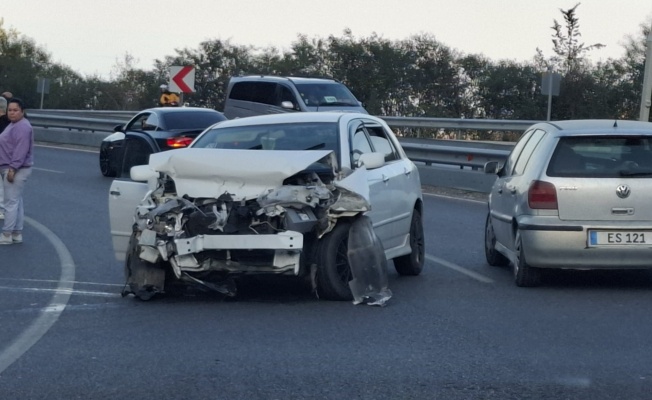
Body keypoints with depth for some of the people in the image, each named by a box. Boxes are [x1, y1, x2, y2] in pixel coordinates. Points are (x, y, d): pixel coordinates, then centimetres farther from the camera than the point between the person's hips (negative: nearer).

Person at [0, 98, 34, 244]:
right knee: (17, 202, 12)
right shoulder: (14, 125, 16)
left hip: (16, 170, -11)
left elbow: (21, 150, -25)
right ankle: (17, 234, 16)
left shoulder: (22, 127, -17)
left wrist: (13, 168, -27)